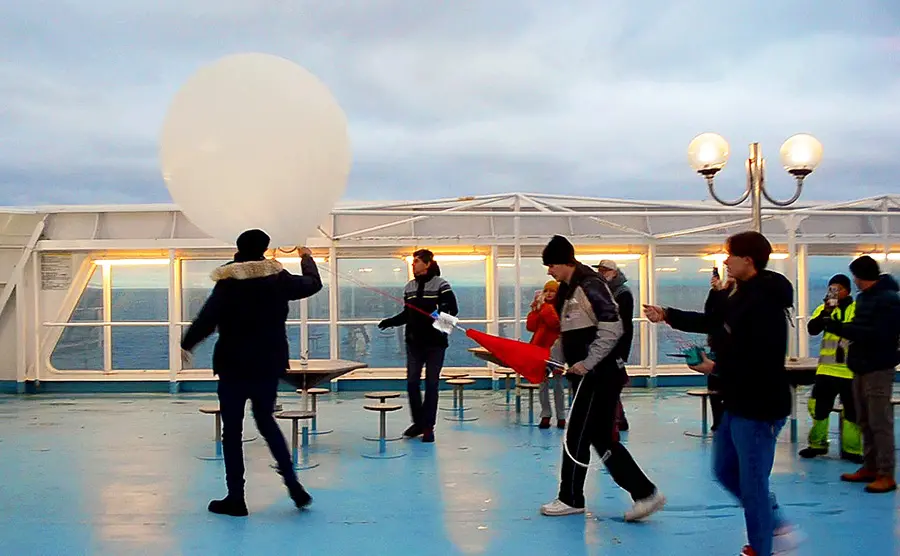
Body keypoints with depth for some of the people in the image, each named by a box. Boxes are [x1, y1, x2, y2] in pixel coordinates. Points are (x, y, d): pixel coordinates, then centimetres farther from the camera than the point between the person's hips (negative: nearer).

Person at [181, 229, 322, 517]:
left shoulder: (228, 283, -11)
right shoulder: (278, 278, -1)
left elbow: (207, 319, -16)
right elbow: (313, 284, 14)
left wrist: (186, 344, -1)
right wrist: (307, 259, 33)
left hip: (234, 366, -4)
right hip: (269, 364, 4)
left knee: (232, 430, 5)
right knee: (266, 421, 19)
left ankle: (236, 498, 8)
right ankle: (293, 485, 10)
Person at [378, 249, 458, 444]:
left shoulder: (441, 284, -6)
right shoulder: (409, 287, 10)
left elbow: (453, 309, -10)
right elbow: (407, 314, 15)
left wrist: (442, 314, -30)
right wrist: (390, 322, 2)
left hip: (435, 342, -5)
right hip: (414, 342, 5)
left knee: (432, 384, 2)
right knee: (412, 382, 2)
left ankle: (428, 426, 10)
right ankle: (418, 423, 18)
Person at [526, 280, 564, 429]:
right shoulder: (539, 306, 9)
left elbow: (556, 324, -23)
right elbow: (530, 326, 0)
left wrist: (545, 308, -21)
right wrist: (536, 309, -9)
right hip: (540, 348, 4)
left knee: (557, 385, 4)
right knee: (543, 384, 7)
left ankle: (561, 416, 10)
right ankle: (545, 415, 13)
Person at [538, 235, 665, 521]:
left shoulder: (589, 285, -15)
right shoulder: (569, 289, 15)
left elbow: (612, 328, -22)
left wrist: (587, 362, -21)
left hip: (599, 376, -10)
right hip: (588, 376, 10)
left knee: (576, 436, -2)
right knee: (601, 438, 11)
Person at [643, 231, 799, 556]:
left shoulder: (765, 301, -23)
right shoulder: (738, 293, 9)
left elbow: (760, 358, -30)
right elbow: (710, 322, 22)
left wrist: (716, 368, -17)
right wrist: (667, 315, 18)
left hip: (759, 407, -11)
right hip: (738, 403, 11)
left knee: (752, 482, 1)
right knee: (725, 469, 21)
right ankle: (776, 526, 33)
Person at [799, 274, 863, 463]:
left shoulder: (858, 309, 0)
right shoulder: (824, 308, 7)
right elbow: (812, 329, -8)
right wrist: (826, 311, -20)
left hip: (850, 369, -2)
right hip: (826, 368, 2)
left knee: (852, 410, 5)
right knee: (818, 406, 7)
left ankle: (851, 449, 15)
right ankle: (817, 444, 21)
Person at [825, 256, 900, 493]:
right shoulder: (863, 297, 13)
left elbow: (879, 334, -22)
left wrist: (841, 328, -22)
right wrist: (839, 326, -2)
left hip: (878, 368, -9)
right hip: (861, 366, 9)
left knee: (880, 422, -6)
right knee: (865, 422, 13)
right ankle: (870, 467, 22)